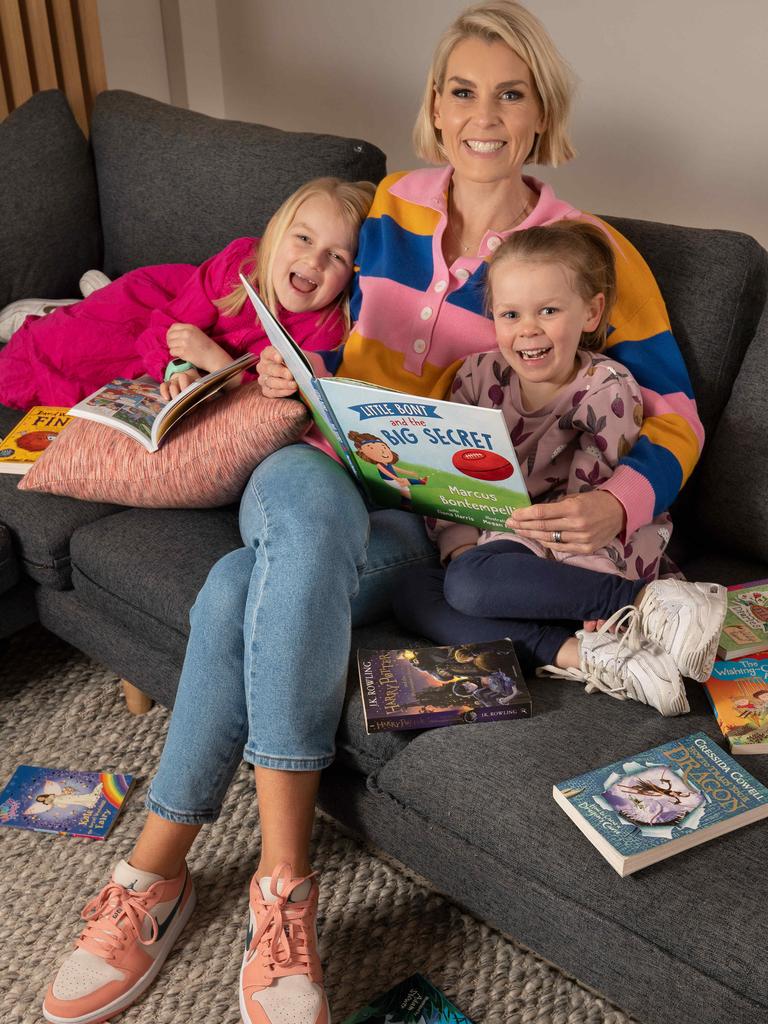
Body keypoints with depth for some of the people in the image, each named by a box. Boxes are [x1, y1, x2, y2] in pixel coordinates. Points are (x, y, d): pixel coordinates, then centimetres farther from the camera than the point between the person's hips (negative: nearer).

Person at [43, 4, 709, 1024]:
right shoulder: (391, 206, 10)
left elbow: (674, 414, -1)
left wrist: (616, 505, -22)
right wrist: (297, 373, -2)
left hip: (438, 516, -3)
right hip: (327, 471, 3)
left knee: (244, 589, -33)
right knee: (304, 489, -36)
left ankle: (156, 861, -14)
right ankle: (284, 876, -30)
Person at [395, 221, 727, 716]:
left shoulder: (608, 387, -11)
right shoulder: (480, 375, 2)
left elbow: (589, 500, -16)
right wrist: (460, 545, -11)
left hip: (592, 551, -6)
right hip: (502, 540, 6)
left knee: (469, 582, -30)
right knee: (414, 595, -18)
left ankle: (648, 603, -26)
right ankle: (583, 656, -30)